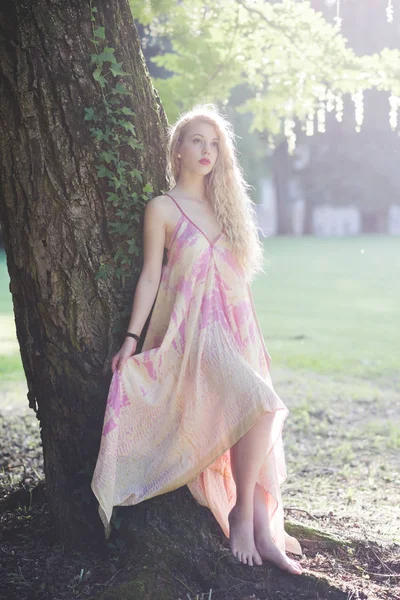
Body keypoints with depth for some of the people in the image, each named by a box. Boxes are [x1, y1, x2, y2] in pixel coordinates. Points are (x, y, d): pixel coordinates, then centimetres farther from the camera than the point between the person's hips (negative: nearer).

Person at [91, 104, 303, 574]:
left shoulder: (225, 205, 17)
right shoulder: (163, 208, 1)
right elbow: (151, 276, -2)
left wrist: (255, 339, 19)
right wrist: (132, 337, -9)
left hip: (235, 329, 6)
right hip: (193, 330, -6)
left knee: (258, 428, -4)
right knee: (261, 405, -25)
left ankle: (264, 533, 2)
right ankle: (241, 515, -11)